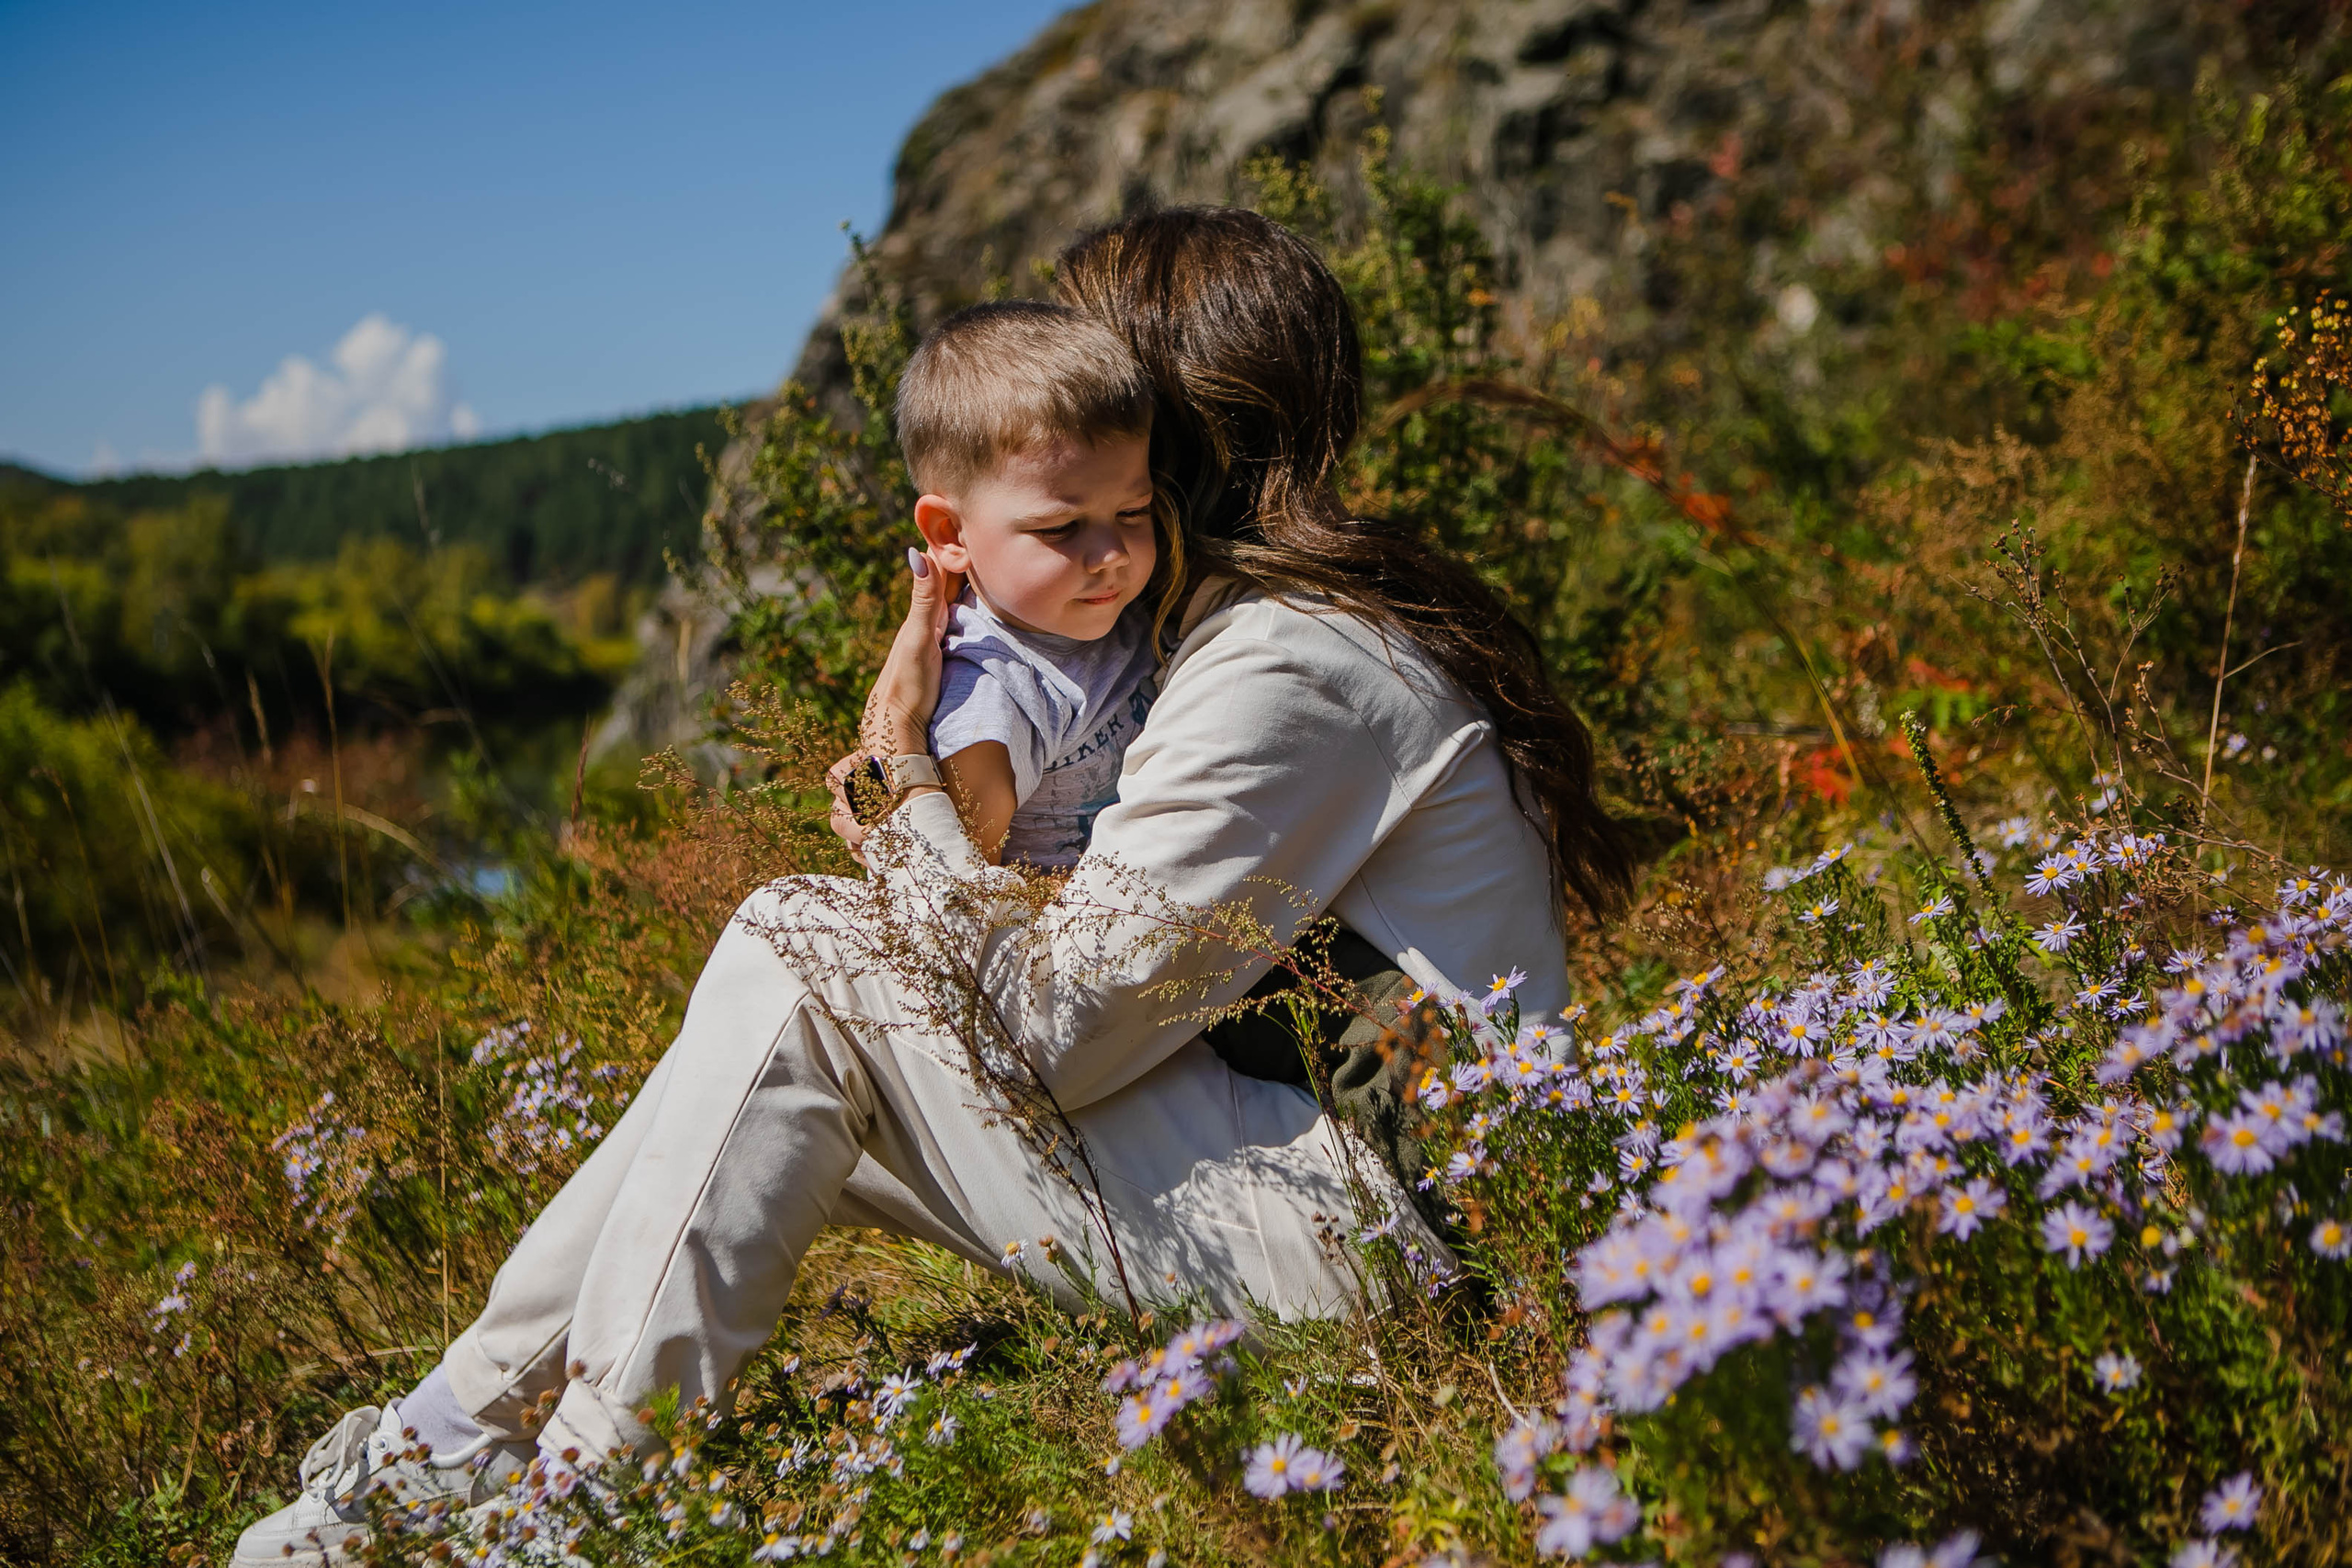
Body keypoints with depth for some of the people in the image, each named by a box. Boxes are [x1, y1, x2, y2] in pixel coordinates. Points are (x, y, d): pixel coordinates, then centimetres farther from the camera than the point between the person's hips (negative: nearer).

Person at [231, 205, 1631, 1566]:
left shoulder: (1290, 668, -18)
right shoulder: (1356, 605, 13)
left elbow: (1050, 1033, -19)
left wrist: (907, 776, -9)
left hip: (1364, 1236, -10)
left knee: (799, 954, -12)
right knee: (796, 1083, 6)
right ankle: (467, 1418, 12)